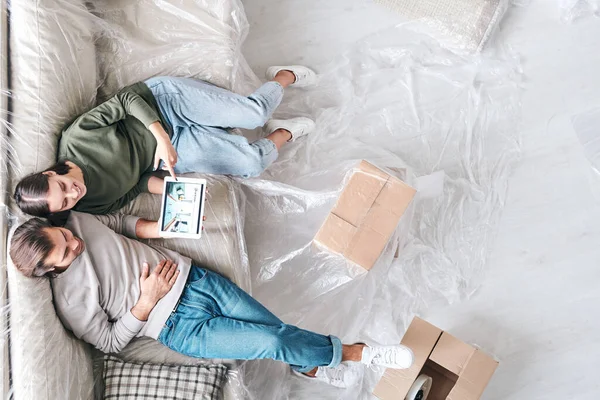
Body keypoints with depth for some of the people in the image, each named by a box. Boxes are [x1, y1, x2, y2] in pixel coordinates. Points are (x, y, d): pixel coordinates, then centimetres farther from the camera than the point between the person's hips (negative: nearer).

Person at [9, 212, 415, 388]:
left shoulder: (77, 220, -2)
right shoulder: (70, 301, -14)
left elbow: (121, 222, 15)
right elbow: (111, 342, -7)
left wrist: (163, 227, -1)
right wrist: (148, 301, -18)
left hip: (190, 278, 5)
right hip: (181, 326, -5)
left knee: (274, 327, -3)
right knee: (272, 342, -17)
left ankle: (312, 366, 29)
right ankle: (351, 353, 6)